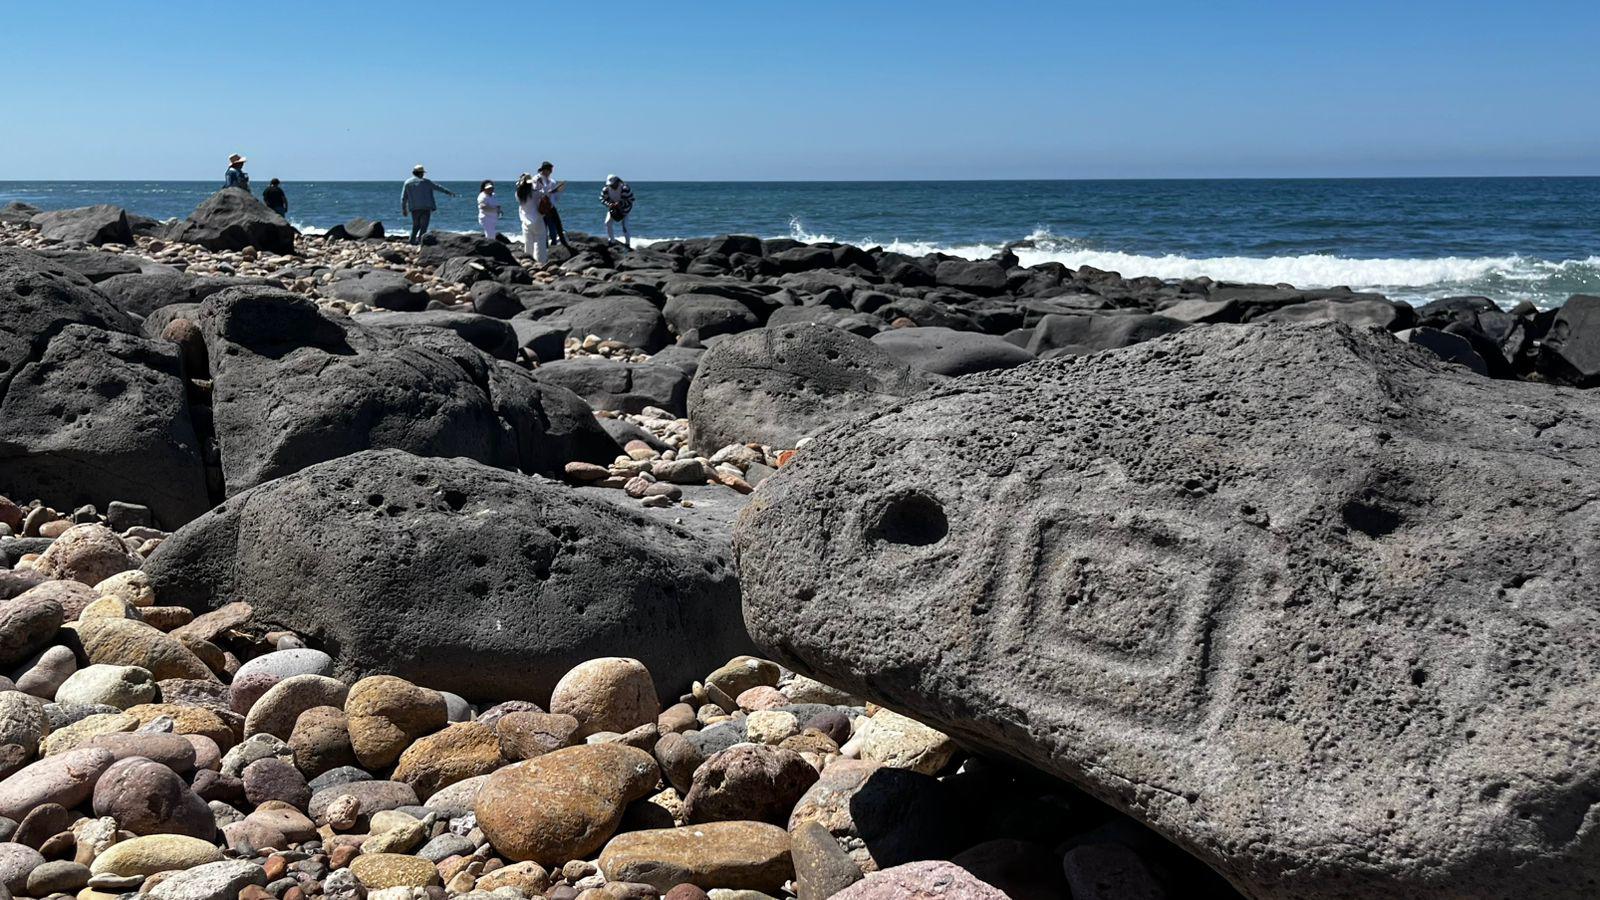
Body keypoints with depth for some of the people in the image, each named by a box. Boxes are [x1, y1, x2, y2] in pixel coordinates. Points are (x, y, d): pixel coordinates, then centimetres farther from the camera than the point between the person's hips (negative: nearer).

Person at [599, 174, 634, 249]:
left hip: (624, 209, -4)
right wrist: (608, 204, -26)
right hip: (613, 208, 4)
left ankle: (627, 244, 1)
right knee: (607, 223, -10)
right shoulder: (606, 189, -17)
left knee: (624, 225, -12)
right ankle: (612, 241, 3)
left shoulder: (625, 188, -29)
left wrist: (621, 203, -37)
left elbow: (630, 200, -24)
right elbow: (602, 198, -5)